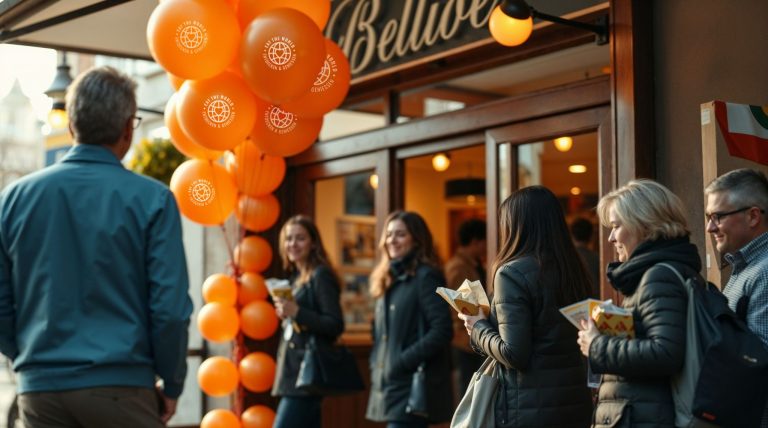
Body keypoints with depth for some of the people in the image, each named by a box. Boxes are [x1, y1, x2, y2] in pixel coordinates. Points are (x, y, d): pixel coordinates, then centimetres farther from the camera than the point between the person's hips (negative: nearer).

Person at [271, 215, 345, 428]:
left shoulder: (321, 276, -9)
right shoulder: (295, 277, 17)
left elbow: (335, 325, -16)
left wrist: (296, 312, -23)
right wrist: (285, 315, 7)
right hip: (292, 371, 9)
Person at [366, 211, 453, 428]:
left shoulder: (426, 276, -8)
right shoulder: (388, 279, 17)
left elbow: (442, 330, -16)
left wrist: (402, 362, -18)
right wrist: (377, 365, 7)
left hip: (414, 385, -8)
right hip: (390, 385, 8)